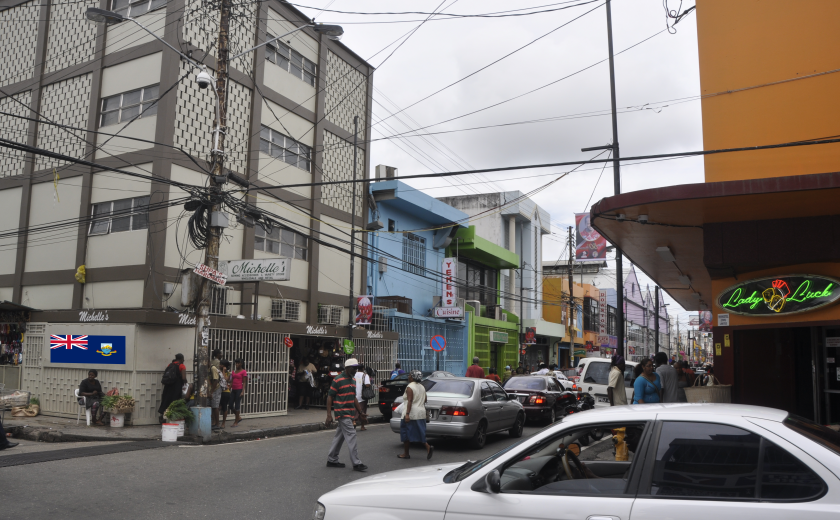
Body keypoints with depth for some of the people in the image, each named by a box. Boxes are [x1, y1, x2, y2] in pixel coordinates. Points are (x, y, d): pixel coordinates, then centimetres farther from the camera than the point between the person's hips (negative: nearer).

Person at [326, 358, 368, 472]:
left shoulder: (352, 380, 14)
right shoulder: (338, 380, -11)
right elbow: (330, 397, -11)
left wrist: (360, 412, 19)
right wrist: (329, 415, -16)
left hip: (349, 413, 9)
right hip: (342, 413, -9)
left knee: (340, 436, 14)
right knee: (351, 435, -11)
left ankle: (331, 460, 24)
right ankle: (356, 463, -8)